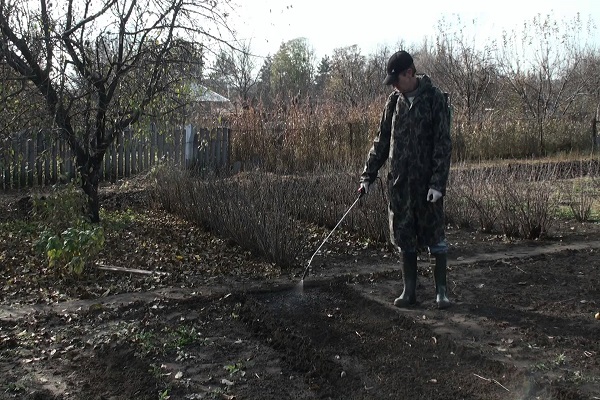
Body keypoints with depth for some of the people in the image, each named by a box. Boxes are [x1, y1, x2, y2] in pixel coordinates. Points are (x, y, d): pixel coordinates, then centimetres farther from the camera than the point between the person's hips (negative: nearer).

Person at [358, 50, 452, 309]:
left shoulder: (434, 98, -6)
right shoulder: (394, 101, 9)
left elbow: (443, 144, -10)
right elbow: (381, 141, 13)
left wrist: (438, 183, -16)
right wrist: (368, 176, 9)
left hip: (427, 182, -5)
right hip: (399, 182, 5)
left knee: (434, 235, 3)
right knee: (404, 238, 8)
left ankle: (441, 290, 16)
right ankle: (409, 291, 18)